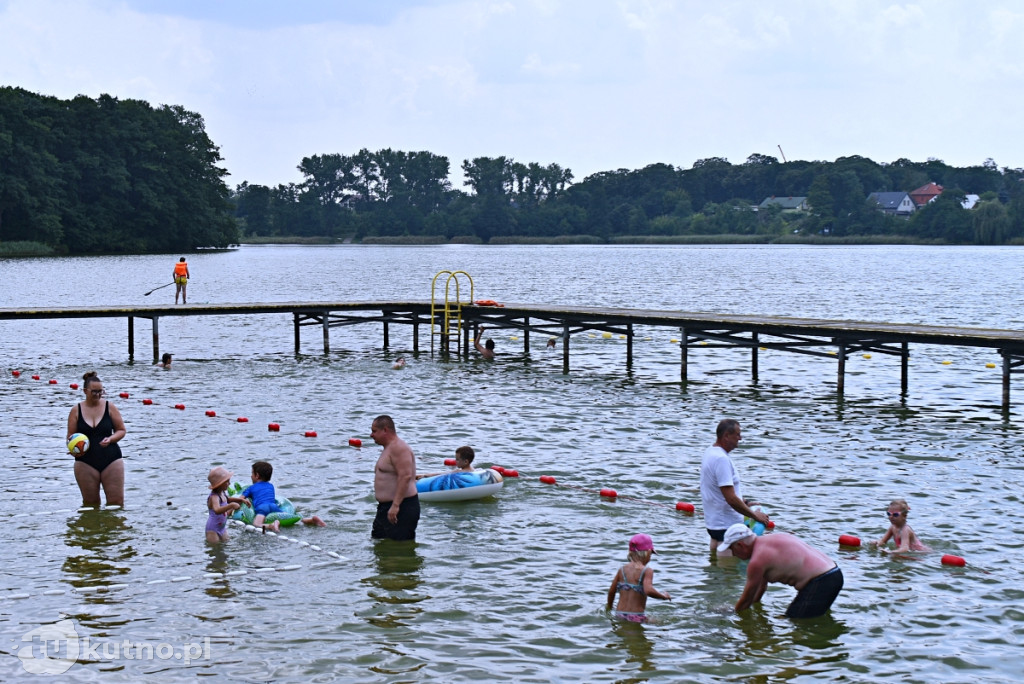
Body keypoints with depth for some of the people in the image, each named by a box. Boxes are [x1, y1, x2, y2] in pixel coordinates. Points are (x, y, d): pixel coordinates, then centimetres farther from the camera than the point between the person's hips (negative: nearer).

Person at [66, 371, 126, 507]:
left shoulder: (110, 408, 3)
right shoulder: (76, 411, 3)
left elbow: (121, 430, 8)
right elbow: (70, 436, 7)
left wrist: (110, 439, -13)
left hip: (111, 460, 0)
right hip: (86, 462, 0)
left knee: (116, 502, -5)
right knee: (90, 503, 3)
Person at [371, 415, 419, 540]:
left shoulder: (398, 447, -15)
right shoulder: (389, 448, 20)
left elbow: (405, 476, -26)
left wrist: (395, 505, -30)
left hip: (402, 507, -11)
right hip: (385, 506, 11)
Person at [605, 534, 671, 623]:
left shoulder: (622, 570, 7)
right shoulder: (647, 571, -9)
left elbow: (611, 592, 11)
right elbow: (648, 590, -24)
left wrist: (609, 608, 29)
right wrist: (663, 596, -6)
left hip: (619, 615, 6)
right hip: (636, 618, -6)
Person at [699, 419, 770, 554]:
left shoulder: (710, 452, 11)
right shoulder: (721, 459, -21)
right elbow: (731, 499, -24)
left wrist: (744, 503, 16)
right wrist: (755, 515, -13)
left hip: (713, 522, 10)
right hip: (726, 526, -10)